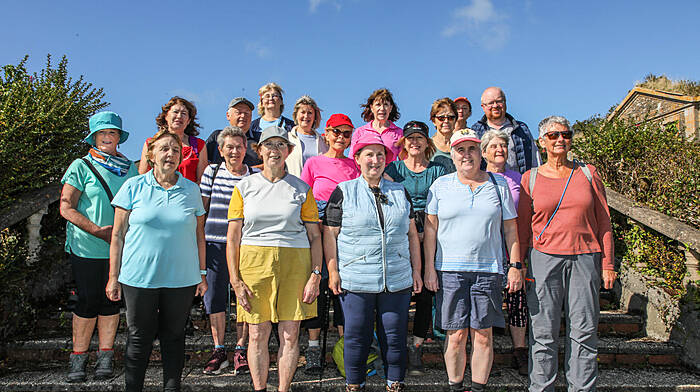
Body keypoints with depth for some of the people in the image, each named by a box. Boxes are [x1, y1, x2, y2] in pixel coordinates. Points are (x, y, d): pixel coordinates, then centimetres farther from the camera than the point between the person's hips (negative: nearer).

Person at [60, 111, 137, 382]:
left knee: (111, 300, 8)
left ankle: (105, 356, 19)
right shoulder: (81, 167, 0)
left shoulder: (130, 168, 9)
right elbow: (66, 207, -5)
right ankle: (78, 358, 16)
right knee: (88, 301, 2)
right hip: (87, 247, -3)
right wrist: (98, 230, -15)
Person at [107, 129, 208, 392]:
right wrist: (113, 277, 1)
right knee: (139, 338, 9)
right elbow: (117, 235, 2)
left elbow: (199, 236, 10)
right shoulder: (133, 187, 1)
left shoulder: (191, 190, 6)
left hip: (182, 279, 1)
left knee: (174, 336, 10)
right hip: (139, 278, -1)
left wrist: (202, 274, 8)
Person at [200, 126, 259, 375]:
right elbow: (202, 207, 11)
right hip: (215, 242, 1)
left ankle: (240, 349, 15)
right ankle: (219, 350, 18)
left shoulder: (255, 176, 5)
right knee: (214, 295, 5)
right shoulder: (211, 172, 7)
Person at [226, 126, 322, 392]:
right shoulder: (244, 186, 8)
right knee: (258, 334, 3)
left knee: (290, 333, 2)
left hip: (295, 265, 0)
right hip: (255, 263, 0)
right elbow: (233, 237, 5)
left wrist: (315, 275, -4)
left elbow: (314, 236, 6)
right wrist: (235, 280, -2)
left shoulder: (302, 189, 8)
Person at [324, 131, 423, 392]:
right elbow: (330, 235, 1)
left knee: (395, 335, 9)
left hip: (397, 280, 3)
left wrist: (416, 270, 10)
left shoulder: (400, 192, 12)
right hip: (355, 280, -2)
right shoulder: (343, 191, 2)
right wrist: (333, 272, -5)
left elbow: (412, 234, 15)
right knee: (356, 335, 6)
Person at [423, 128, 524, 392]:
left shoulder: (498, 185, 9)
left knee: (483, 335, 3)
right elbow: (430, 229, 5)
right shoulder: (440, 186, 6)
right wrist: (429, 268, -1)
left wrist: (515, 266, 3)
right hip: (449, 270, -1)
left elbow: (510, 229, 10)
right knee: (456, 335, 1)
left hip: (489, 270, 1)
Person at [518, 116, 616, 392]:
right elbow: (522, 226, 7)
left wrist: (608, 263, 4)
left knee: (584, 330, 4)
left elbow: (603, 221, 9)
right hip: (543, 258, -1)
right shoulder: (531, 178, 6)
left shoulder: (588, 174, 9)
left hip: (585, 258, 1)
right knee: (543, 330, 1)